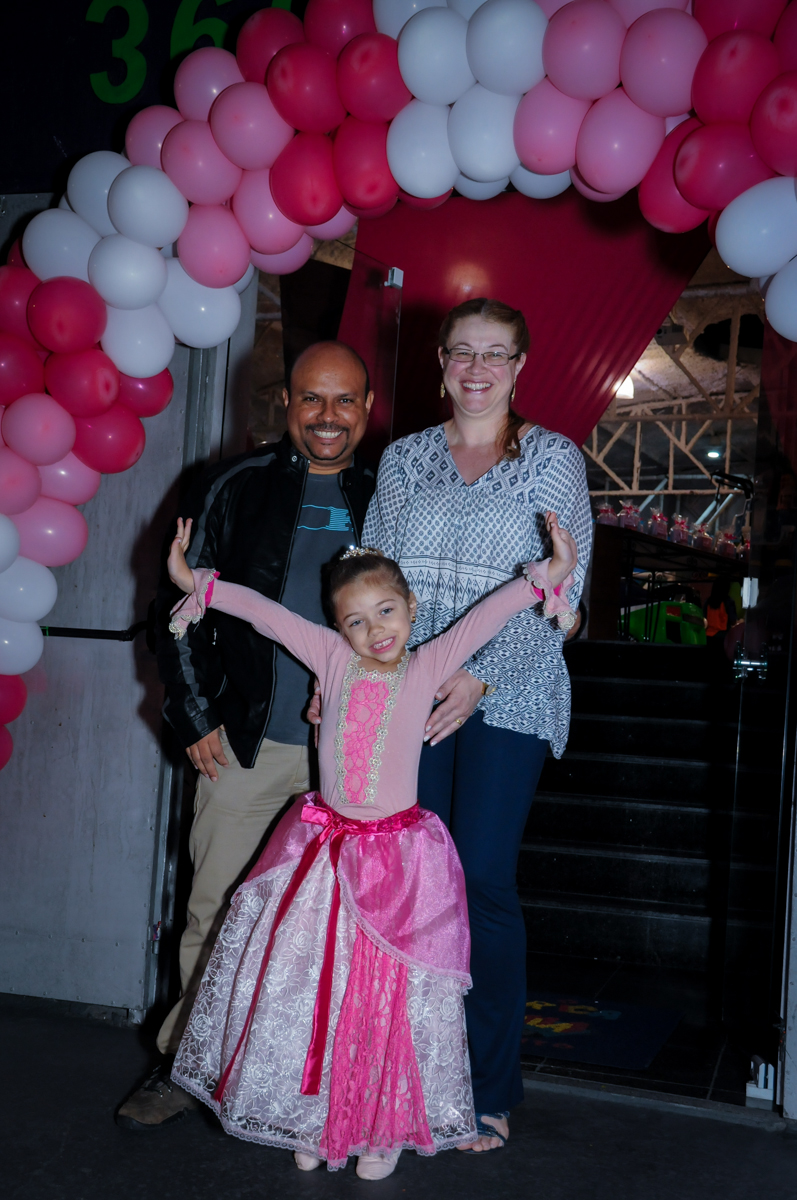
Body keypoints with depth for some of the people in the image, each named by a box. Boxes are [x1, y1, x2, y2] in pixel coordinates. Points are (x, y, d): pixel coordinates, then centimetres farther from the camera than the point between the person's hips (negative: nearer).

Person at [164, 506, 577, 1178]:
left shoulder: (428, 668, -6)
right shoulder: (333, 660, -1)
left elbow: (488, 614, -15)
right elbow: (267, 614, -1)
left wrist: (545, 576, -25)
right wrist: (197, 584, -3)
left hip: (398, 858, -2)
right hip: (322, 849, 3)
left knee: (390, 993, 4)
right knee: (306, 985, 8)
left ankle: (389, 1126, 23)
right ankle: (316, 1119, 27)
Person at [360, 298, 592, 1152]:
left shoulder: (552, 459, 3)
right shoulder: (403, 459, 14)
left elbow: (558, 591, -4)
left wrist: (482, 677, -14)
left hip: (505, 697, -3)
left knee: (483, 883, -5)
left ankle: (490, 1092, 10)